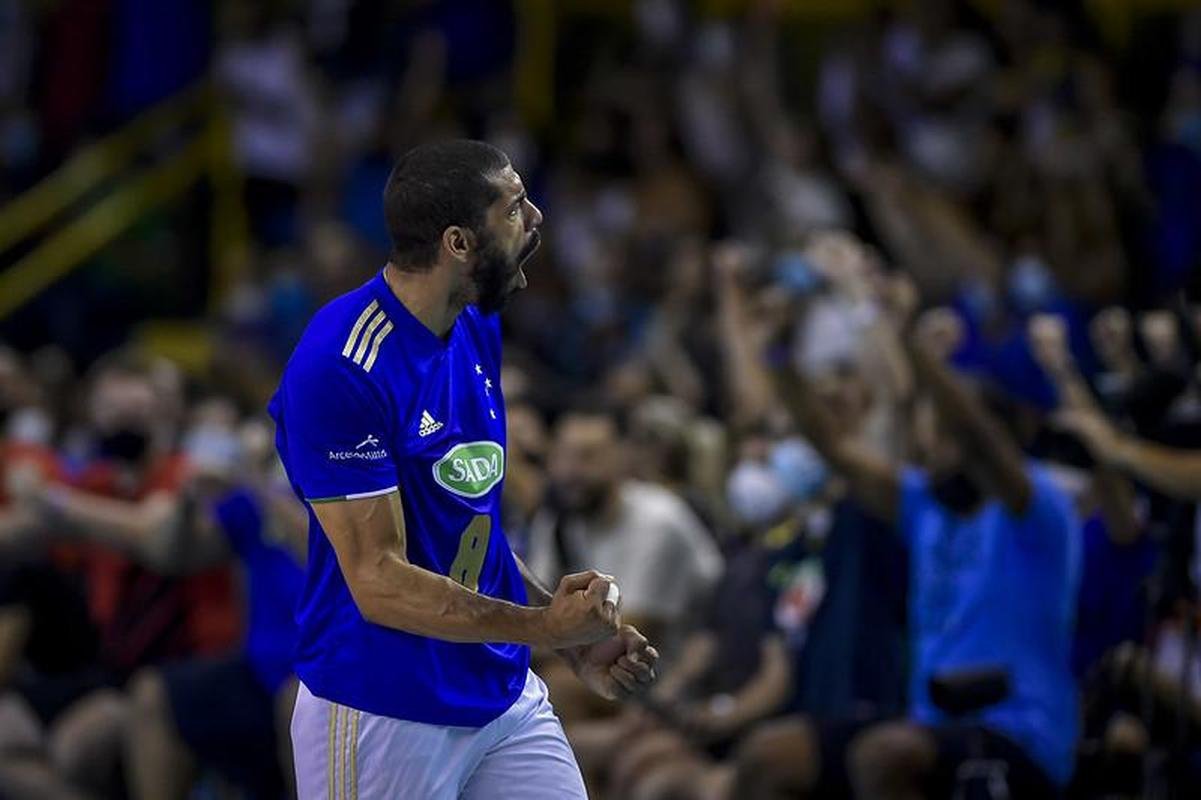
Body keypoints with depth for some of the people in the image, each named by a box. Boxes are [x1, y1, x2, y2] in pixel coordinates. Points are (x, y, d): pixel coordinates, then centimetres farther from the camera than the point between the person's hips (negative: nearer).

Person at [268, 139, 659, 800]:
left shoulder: (477, 328, 6)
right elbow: (380, 583, -21)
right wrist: (544, 626, -25)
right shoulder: (340, 370, -21)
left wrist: (574, 638, 7)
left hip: (505, 693, 8)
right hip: (383, 715, -8)